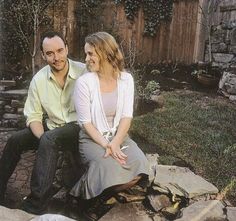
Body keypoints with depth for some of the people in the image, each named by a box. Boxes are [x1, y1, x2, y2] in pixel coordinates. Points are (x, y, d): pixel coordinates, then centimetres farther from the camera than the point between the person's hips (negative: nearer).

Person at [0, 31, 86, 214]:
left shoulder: (84, 72, -12)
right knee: (16, 140, -11)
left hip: (79, 127, -4)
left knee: (49, 140, -31)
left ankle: (35, 205, -23)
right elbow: (33, 116, 1)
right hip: (51, 127, 5)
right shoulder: (38, 80, -1)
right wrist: (43, 138, -21)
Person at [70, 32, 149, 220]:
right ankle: (85, 193, 3)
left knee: (139, 167, -22)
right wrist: (106, 145, -22)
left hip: (119, 136, 4)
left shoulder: (126, 79, -2)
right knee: (111, 169, -31)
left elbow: (127, 116, -5)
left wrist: (115, 143, -20)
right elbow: (86, 123, -11)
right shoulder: (84, 82, -11)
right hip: (92, 138, -3)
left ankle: (102, 193, 4)